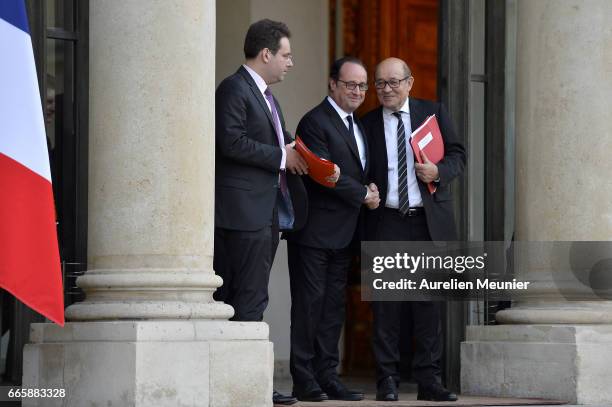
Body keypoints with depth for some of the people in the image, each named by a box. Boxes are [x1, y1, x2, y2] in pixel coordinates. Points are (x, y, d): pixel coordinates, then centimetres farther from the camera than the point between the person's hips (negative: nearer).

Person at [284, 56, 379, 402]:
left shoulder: (358, 124, 19)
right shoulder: (315, 122, -9)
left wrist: (370, 188, 3)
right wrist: (363, 195, -9)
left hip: (343, 234, 8)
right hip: (315, 230, -8)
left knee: (334, 306, 8)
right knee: (310, 304, -5)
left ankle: (327, 376, 10)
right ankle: (304, 379, -3)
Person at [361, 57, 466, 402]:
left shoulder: (434, 112, 9)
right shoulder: (367, 124, 9)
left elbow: (458, 156, 7)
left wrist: (439, 171, -12)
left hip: (429, 221, 0)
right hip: (386, 223, 0)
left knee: (429, 302, 2)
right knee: (386, 303, -2)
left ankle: (429, 380, 5)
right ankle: (387, 380, 2)